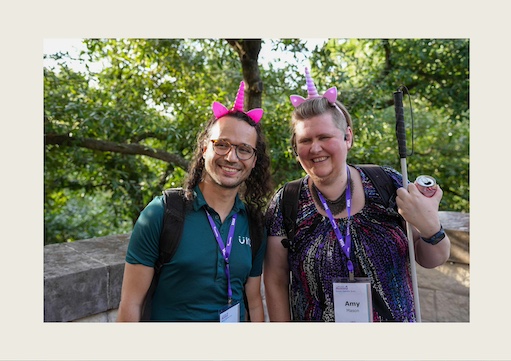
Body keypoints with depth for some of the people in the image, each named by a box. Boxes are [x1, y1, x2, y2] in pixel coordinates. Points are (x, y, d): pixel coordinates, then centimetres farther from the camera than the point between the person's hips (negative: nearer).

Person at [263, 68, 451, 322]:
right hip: (314, 318, 0)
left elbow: (430, 260, -4)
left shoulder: (388, 184, -13)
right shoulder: (284, 205, -15)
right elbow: (275, 281, -6)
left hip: (398, 317, 1)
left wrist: (430, 228, -23)